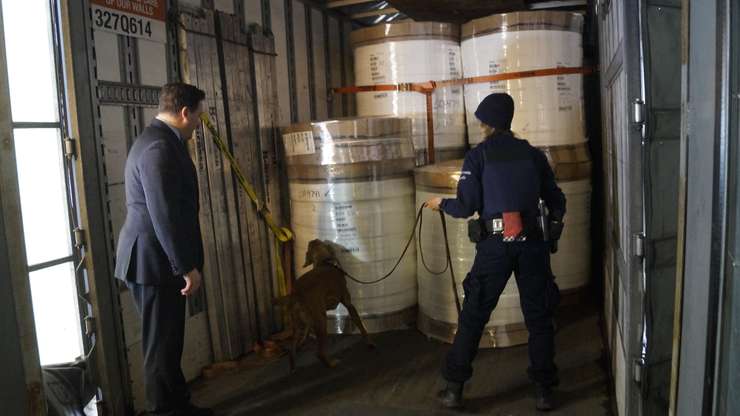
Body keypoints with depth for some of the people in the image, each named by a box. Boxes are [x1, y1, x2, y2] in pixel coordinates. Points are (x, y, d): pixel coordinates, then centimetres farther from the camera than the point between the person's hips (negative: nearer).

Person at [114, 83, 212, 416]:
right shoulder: (159, 147, -21)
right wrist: (187, 266, -20)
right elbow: (165, 216, -25)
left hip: (156, 259, 10)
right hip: (155, 262, -10)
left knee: (168, 341, 18)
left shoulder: (160, 140, 13)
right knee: (162, 345, 3)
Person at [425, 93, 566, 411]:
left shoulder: (478, 155, -1)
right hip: (533, 243, 2)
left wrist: (441, 204, 13)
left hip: (494, 245, -2)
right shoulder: (533, 154, 8)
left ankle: (454, 388, 15)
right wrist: (552, 232, 26)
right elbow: (557, 202, 9)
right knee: (538, 317, 13)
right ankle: (544, 390, 18)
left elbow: (466, 207, -6)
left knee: (473, 317, 8)